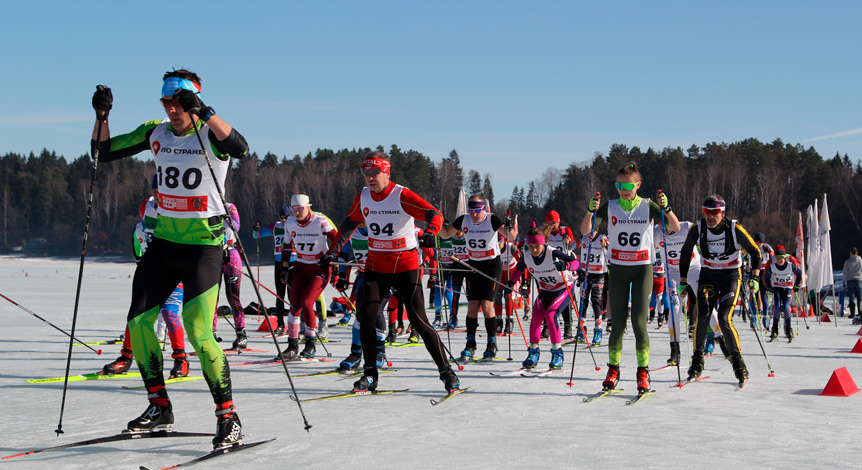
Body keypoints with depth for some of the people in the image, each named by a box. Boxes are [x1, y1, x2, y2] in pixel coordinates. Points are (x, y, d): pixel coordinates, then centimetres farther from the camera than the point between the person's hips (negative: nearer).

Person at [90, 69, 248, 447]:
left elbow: (240, 148, -34)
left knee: (198, 333, -16)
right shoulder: (156, 133, 6)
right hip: (163, 243, 6)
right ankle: (159, 407, 19)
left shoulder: (211, 133, -11)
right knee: (138, 323, 3)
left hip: (204, 246, -6)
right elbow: (104, 151, 10)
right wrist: (102, 114, -6)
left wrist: (202, 110, -39)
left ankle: (228, 419, -6)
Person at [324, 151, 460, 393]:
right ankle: (370, 375, 4)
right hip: (376, 266, 4)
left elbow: (435, 214, -21)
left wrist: (430, 233, -41)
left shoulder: (402, 195, -14)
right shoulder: (363, 197, 3)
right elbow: (348, 225, 18)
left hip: (406, 266, -4)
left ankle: (446, 371, 4)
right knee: (366, 315, -8)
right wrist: (331, 253, 19)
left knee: (418, 320, -7)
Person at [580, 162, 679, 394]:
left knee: (639, 322, -10)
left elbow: (676, 227, -8)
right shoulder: (609, 207, 2)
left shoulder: (648, 207, -1)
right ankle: (613, 370, 12)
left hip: (642, 269, -1)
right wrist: (591, 211, -23)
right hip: (618, 269, 1)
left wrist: (665, 208, -25)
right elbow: (585, 231, -5)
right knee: (618, 323, -1)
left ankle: (643, 373, 0)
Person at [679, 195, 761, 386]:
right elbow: (685, 253, 6)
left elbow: (755, 252, -4)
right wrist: (683, 281, 6)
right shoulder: (697, 229, -12)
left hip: (731, 276, -2)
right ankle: (697, 361, -2)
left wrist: (755, 277, -13)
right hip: (707, 275, 2)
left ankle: (737, 360, -1)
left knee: (724, 319, -18)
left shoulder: (735, 229, -18)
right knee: (702, 316, -16)